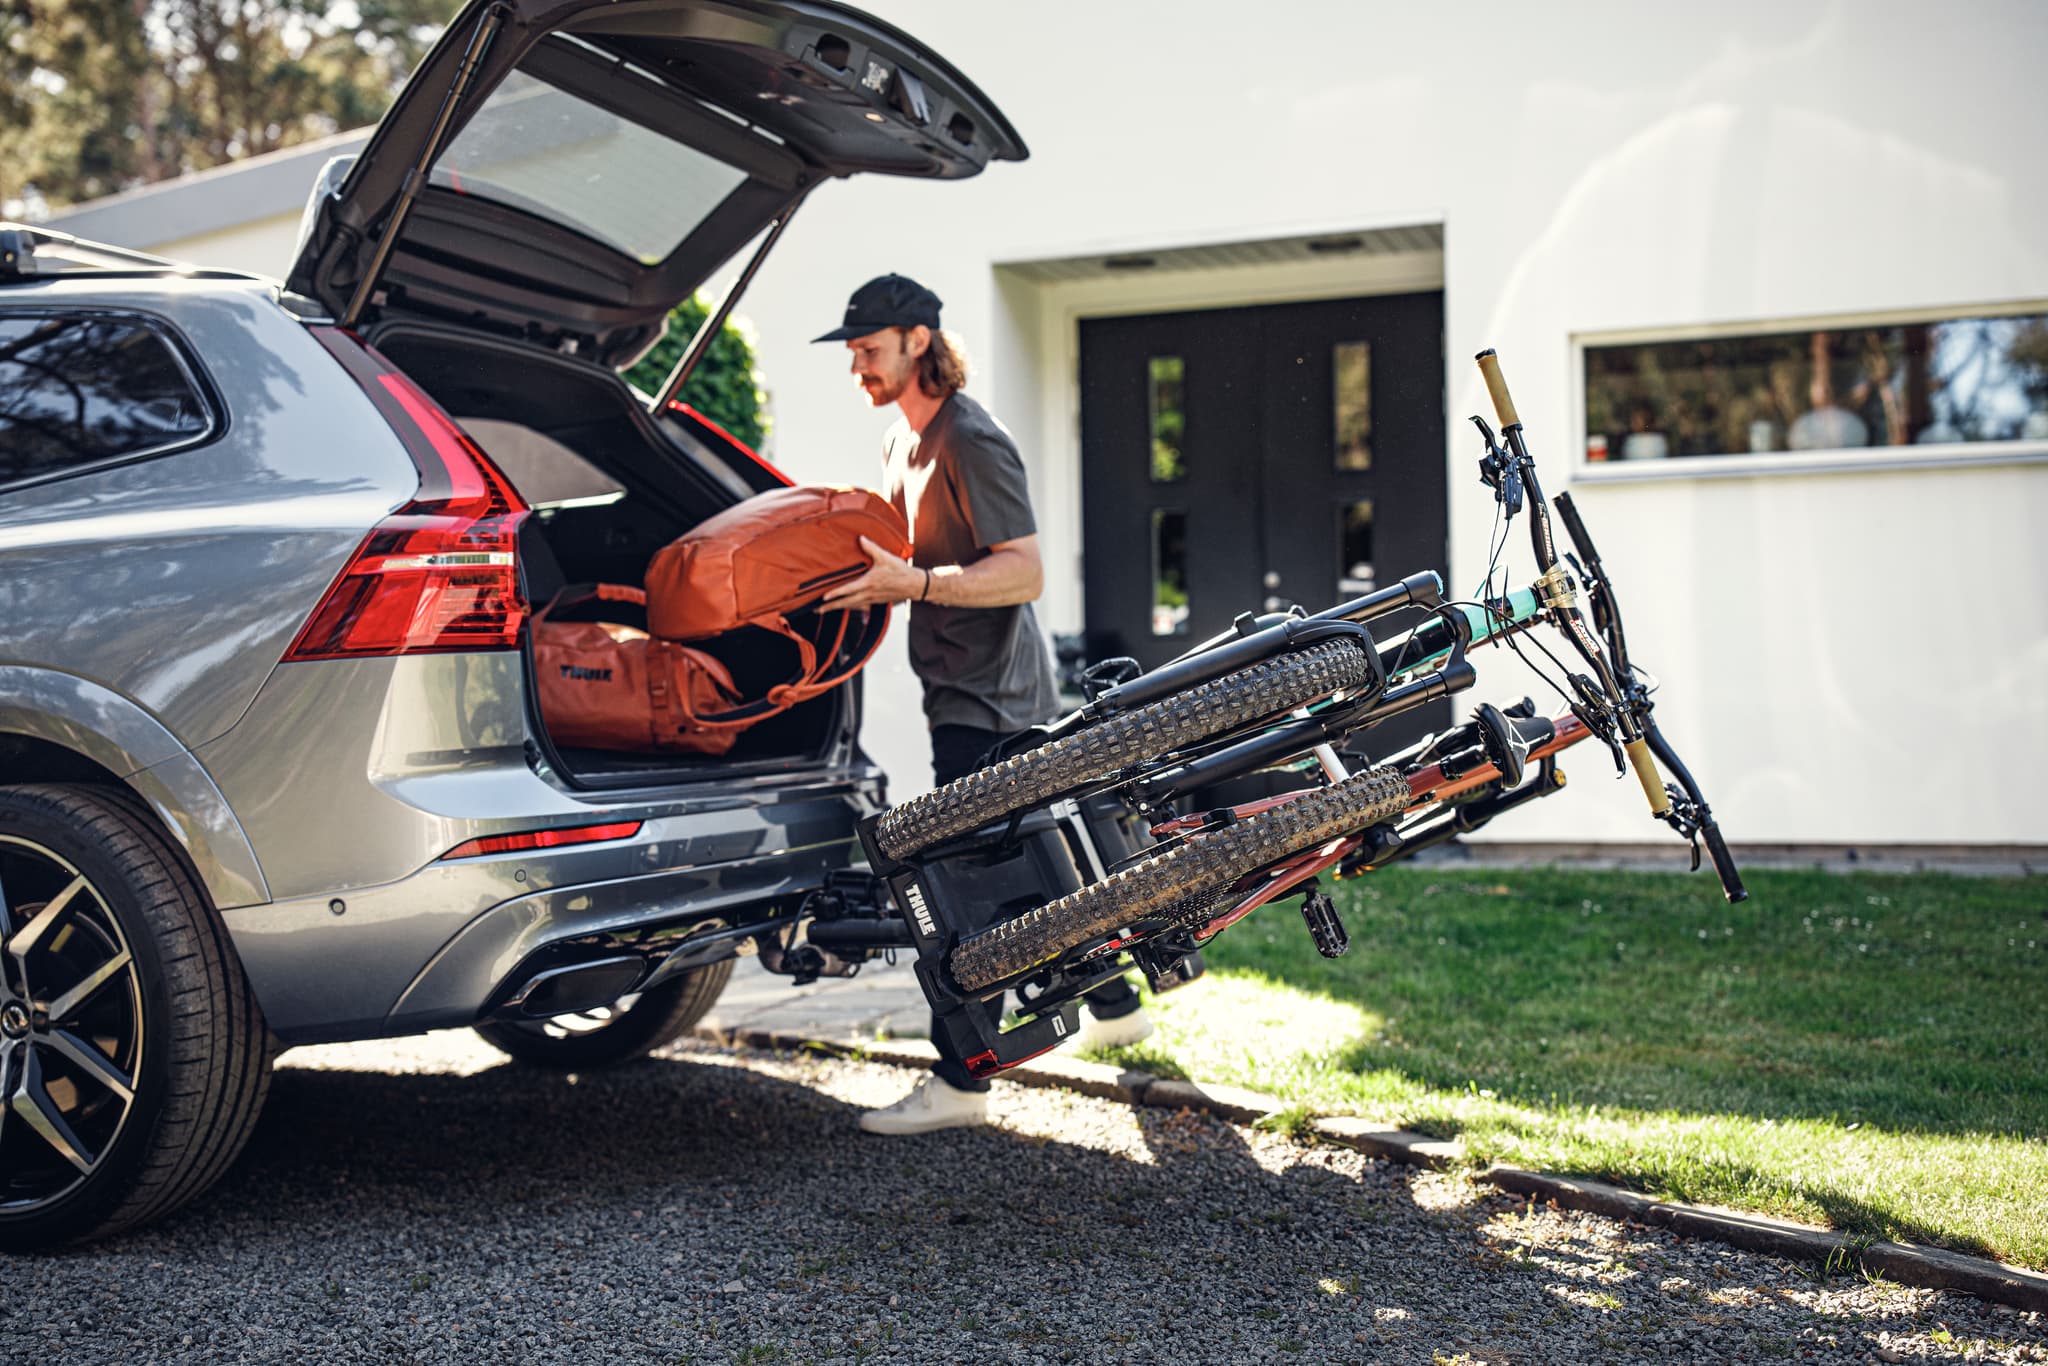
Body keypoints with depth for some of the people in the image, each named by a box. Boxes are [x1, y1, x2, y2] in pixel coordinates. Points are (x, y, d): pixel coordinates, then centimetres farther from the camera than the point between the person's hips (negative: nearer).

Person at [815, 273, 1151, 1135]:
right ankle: (1115, 1008, 34)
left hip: (987, 699, -10)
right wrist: (871, 578, 8)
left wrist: (914, 583, -31)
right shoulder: (900, 441, 14)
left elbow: (1025, 573, -22)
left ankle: (958, 1084, -5)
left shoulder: (971, 442, -16)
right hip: (965, 691, 10)